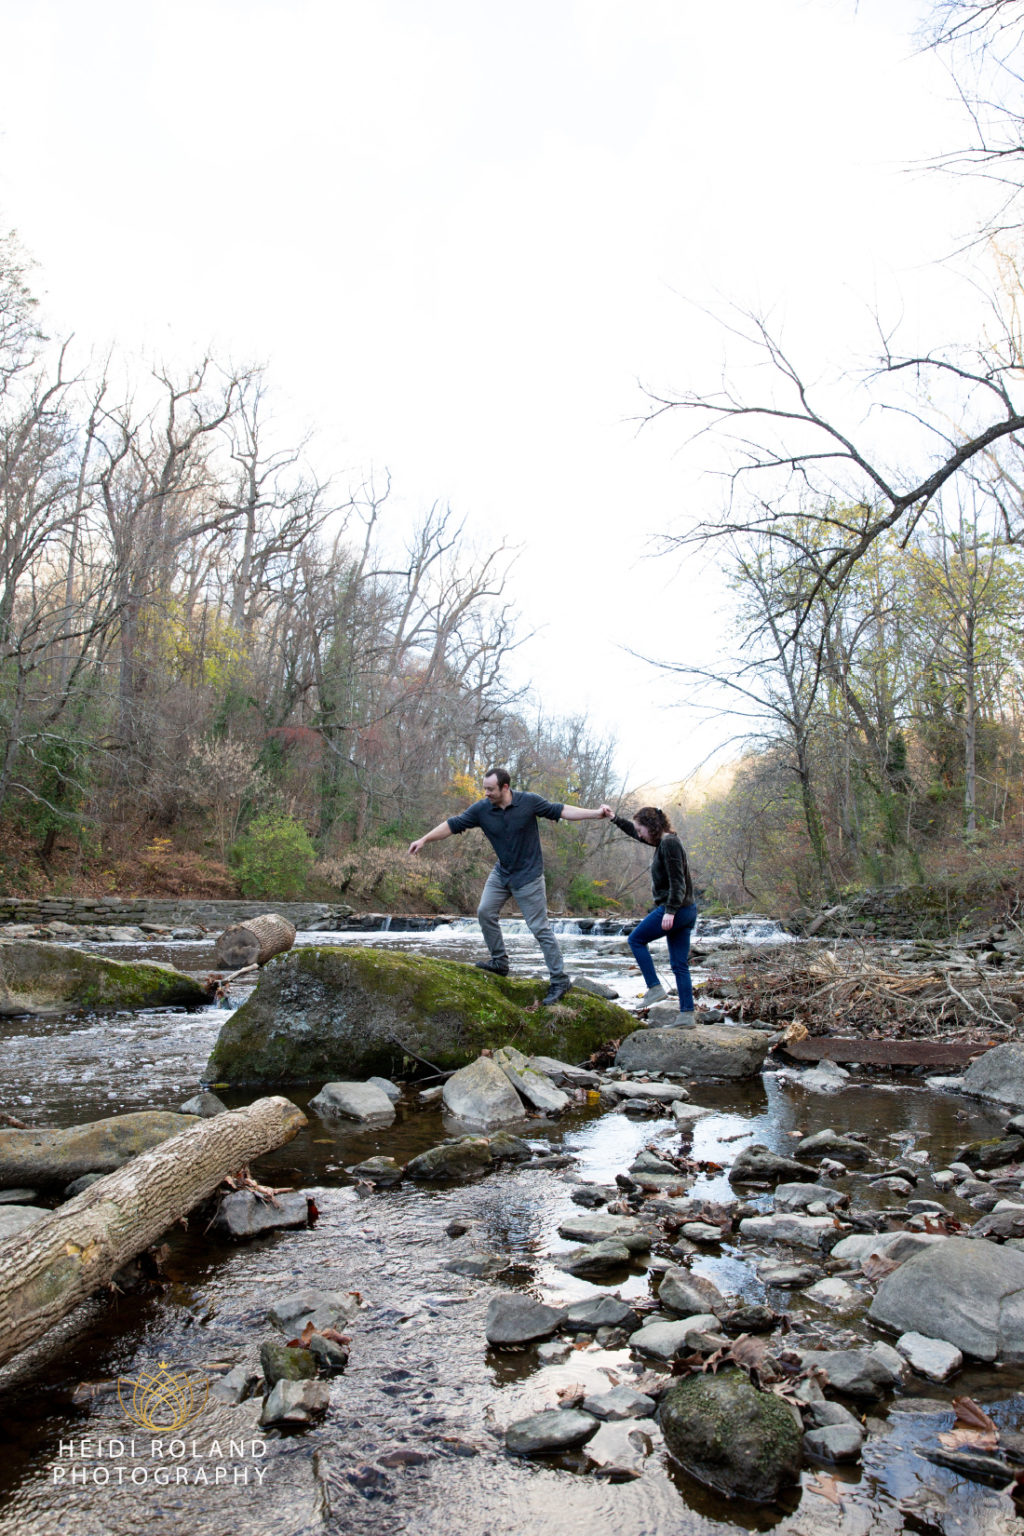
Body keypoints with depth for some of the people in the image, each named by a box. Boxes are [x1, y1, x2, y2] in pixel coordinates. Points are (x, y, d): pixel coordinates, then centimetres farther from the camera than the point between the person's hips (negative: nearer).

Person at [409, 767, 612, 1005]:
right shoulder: (481, 809, -11)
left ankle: (559, 980, 5)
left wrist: (595, 813, -16)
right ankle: (499, 962, 24)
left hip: (528, 875, -5)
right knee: (485, 912, 5)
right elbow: (453, 824, -6)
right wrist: (424, 839, -11)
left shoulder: (529, 801, -18)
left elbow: (560, 811, -10)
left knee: (540, 928, -4)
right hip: (501, 872, 5)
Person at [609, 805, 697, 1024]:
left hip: (676, 909, -10)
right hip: (687, 911, 10)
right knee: (680, 965, 9)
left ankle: (655, 988, 3)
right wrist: (614, 819, 28)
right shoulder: (663, 841, 14)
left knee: (635, 940, 6)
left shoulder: (669, 844, -14)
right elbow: (634, 831, 30)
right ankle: (687, 1014, 9)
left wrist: (670, 911, -25)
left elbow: (677, 881, -21)